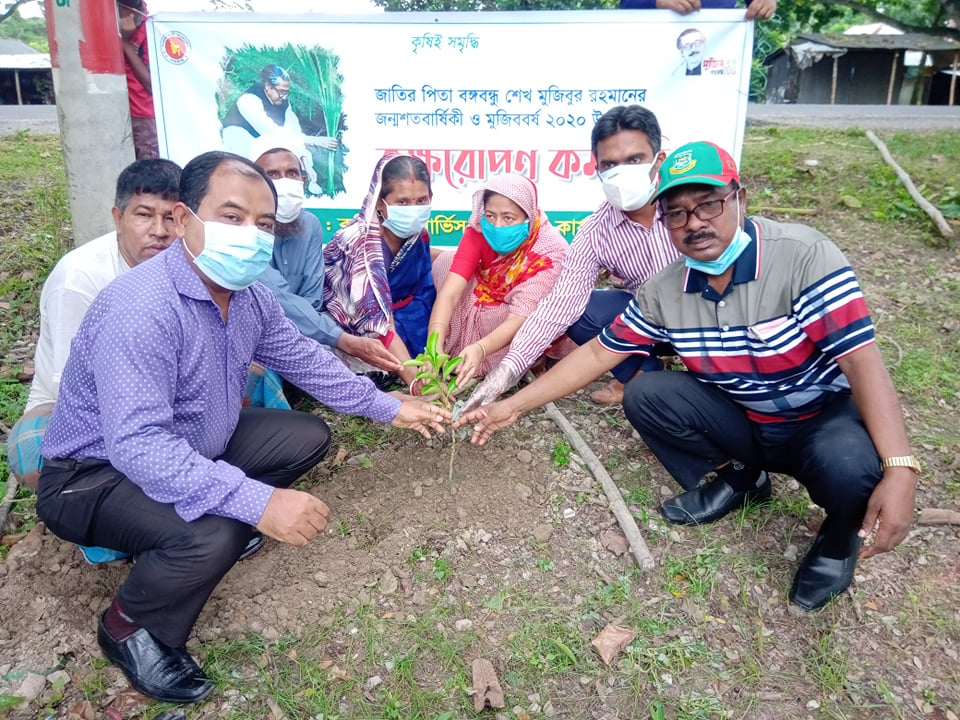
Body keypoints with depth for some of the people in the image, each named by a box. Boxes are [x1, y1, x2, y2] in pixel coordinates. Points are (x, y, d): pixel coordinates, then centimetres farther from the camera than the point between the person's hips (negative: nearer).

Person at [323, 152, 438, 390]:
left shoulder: (417, 234, -12)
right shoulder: (358, 241, -32)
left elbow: (425, 299, -4)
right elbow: (377, 323, -39)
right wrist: (415, 379, -46)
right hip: (343, 331, -6)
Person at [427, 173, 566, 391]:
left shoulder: (550, 252, -32)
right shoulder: (479, 232, -22)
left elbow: (519, 318, -39)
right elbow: (449, 293, -32)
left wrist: (480, 349, -57)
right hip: (485, 304, 4)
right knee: (445, 262, -18)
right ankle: (452, 349, -9)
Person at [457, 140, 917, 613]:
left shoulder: (804, 256, -24)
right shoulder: (664, 292, -10)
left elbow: (862, 361, -28)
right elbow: (597, 354, -2)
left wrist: (898, 470, -39)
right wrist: (513, 406, -4)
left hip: (826, 417, -4)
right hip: (743, 420, 4)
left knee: (850, 467, -37)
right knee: (644, 395, -15)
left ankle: (839, 540, 2)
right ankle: (739, 476, 11)